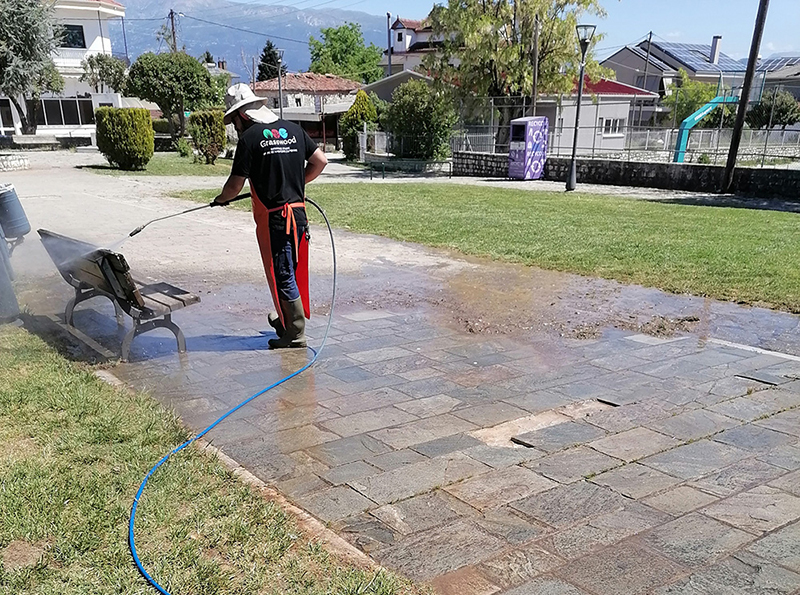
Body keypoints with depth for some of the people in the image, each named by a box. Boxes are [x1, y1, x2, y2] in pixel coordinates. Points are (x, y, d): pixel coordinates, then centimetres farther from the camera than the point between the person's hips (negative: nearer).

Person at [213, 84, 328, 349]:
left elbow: (236, 183, -8)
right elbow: (320, 161, 10)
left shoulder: (250, 137, -9)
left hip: (273, 218, -7)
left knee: (282, 275, 1)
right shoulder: (293, 129, 9)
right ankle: (285, 318, 35)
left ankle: (296, 334, 8)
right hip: (298, 212, 7)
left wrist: (221, 199, 13)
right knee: (295, 270, 18)